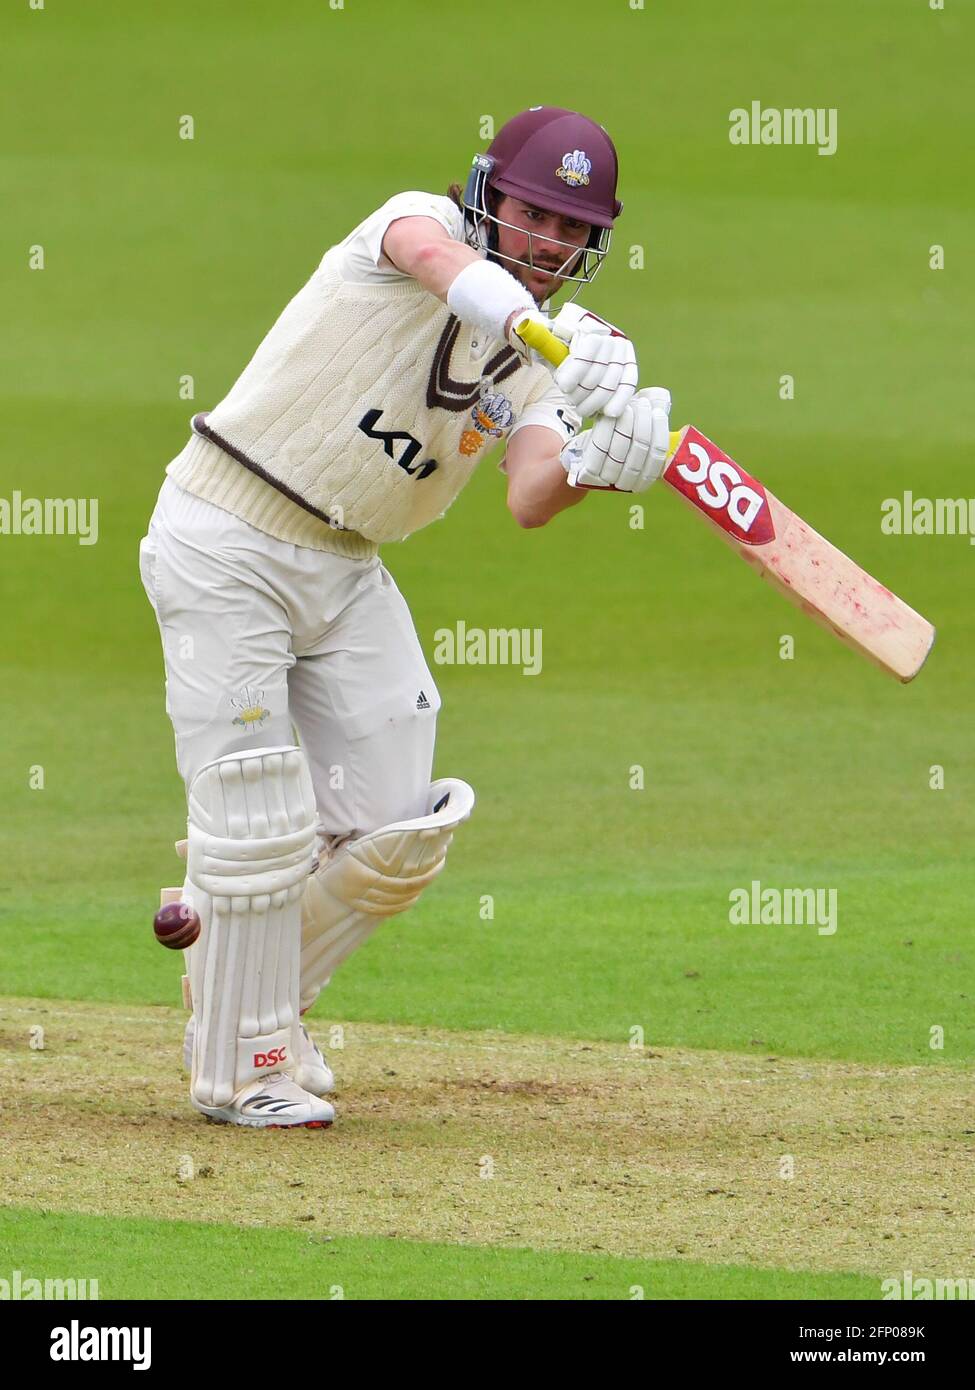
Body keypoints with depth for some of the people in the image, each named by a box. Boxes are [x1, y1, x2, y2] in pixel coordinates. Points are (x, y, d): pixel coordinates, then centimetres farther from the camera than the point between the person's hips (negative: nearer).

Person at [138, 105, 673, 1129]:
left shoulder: (542, 365, 4)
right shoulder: (417, 220, -11)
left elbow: (528, 500, -16)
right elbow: (440, 261, -39)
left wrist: (599, 467, -40)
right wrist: (547, 330, -57)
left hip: (345, 577, 7)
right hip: (225, 545, -6)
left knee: (395, 832, 4)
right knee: (261, 823, -8)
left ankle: (254, 998, 28)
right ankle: (241, 1069, 8)